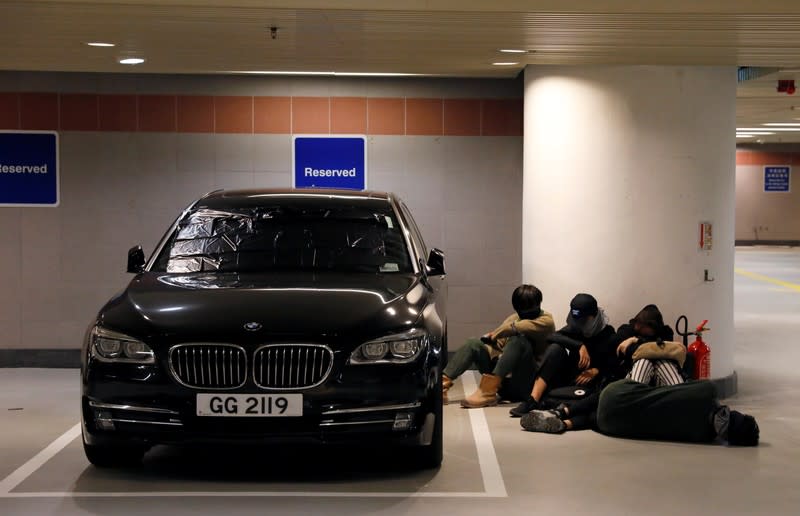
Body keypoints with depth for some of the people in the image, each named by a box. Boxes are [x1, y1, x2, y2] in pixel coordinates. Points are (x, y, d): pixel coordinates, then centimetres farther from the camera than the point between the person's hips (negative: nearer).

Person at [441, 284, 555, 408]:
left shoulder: (546, 321, -2)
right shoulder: (513, 318, 16)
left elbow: (525, 327, -23)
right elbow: (499, 343, 7)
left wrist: (497, 332, -11)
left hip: (528, 383, -6)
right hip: (505, 380, 6)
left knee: (519, 339, -29)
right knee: (474, 344, -8)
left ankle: (488, 391, -37)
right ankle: (442, 383, -26)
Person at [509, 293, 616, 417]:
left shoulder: (608, 334, -4)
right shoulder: (575, 328, 4)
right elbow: (552, 337, -17)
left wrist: (596, 371, -27)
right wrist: (579, 346, -30)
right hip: (568, 376, 2)